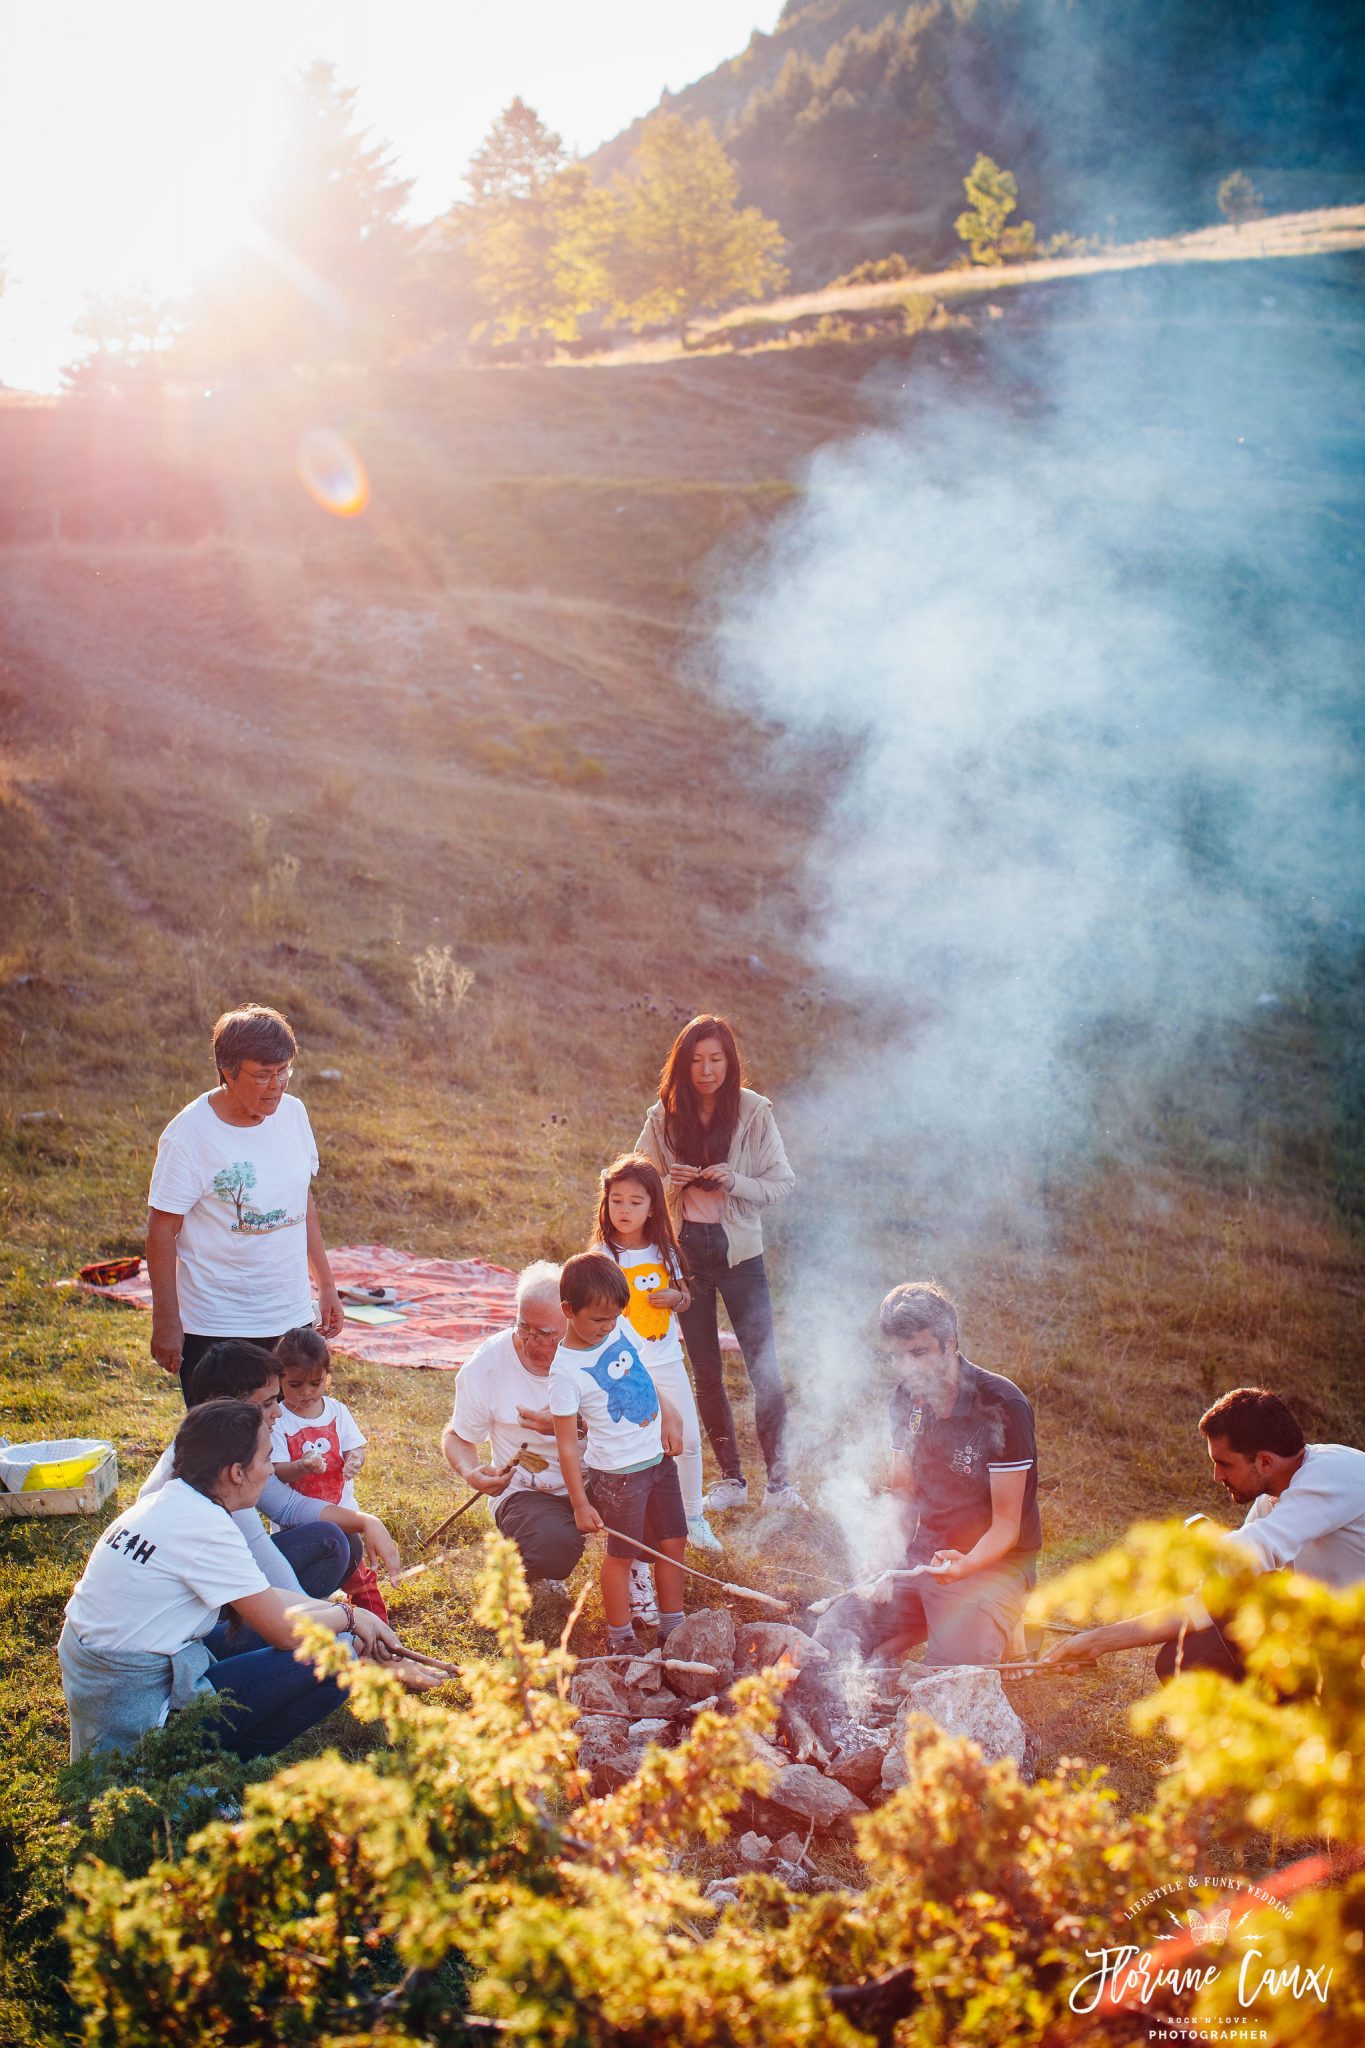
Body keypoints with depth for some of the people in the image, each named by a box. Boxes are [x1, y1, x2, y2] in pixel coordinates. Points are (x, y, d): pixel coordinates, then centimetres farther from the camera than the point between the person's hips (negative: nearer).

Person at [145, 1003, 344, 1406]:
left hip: (292, 1320, 5)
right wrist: (166, 1322, -11)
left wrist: (326, 1285, 15)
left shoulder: (293, 1113, 2)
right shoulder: (189, 1134, -15)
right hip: (215, 1329, -5)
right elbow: (162, 1230, -12)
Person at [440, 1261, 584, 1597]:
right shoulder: (485, 1365, -11)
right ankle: (525, 1564, 7)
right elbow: (457, 1436, 4)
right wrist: (472, 1473, -20)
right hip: (524, 1490, -2)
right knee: (553, 1545, -35)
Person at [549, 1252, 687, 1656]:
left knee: (673, 1542, 14)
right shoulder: (566, 1371, -21)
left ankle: (673, 1626, 31)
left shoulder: (620, 1331, -2)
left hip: (658, 1456, 7)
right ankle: (620, 1637, 23)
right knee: (621, 1554, 5)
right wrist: (581, 1504, -16)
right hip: (617, 1472, -7)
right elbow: (566, 1444, -17)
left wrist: (669, 1418, 4)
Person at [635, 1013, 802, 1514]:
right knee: (705, 1373, 10)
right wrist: (671, 1183, -15)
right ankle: (730, 1478, 21)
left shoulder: (754, 1112, -6)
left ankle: (778, 1481, 3)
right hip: (684, 1252, 2)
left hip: (739, 1252, -2)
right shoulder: (663, 1118, 0)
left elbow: (783, 1183, -3)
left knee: (764, 1369, -7)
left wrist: (735, 1182, -21)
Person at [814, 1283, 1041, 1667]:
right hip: (920, 1558, 6)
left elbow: (1006, 1526, -15)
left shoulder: (1002, 1407, -18)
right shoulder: (907, 1397, 2)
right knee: (829, 1637, -10)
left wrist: (966, 1565, -35)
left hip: (992, 1562, -6)